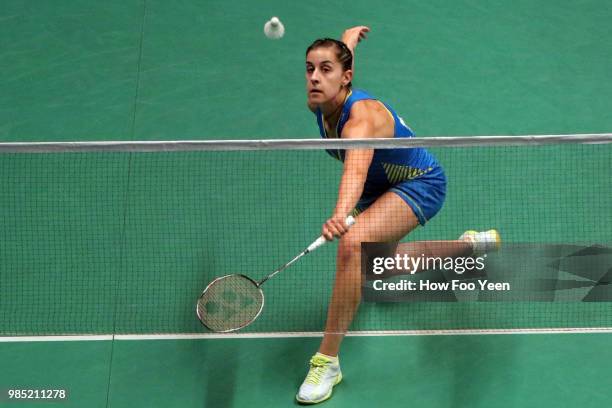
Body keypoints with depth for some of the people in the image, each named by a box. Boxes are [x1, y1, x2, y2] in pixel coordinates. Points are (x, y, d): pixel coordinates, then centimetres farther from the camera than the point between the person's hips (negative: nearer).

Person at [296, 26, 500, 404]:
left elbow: (356, 167, -58)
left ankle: (328, 361, -27)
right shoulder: (318, 104, -15)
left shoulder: (362, 116, -37)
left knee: (353, 242, -35)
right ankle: (470, 244, 47)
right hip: (380, 188, 9)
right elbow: (340, 51, 8)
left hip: (421, 184, -9)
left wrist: (341, 214, -77)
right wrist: (349, 37, 31)